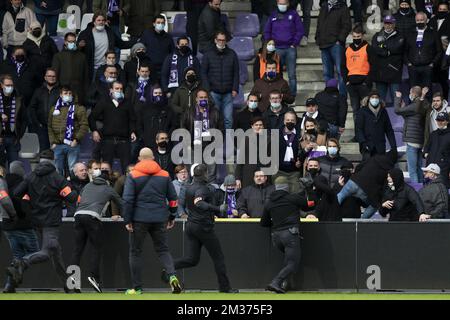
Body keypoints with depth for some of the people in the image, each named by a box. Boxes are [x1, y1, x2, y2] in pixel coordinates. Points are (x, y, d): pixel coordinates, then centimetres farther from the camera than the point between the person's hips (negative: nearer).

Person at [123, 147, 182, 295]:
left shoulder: (133, 175, -4)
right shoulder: (164, 175, 6)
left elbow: (128, 199, -9)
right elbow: (173, 198, 9)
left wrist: (127, 220, -5)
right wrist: (172, 217, 18)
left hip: (139, 218, -3)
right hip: (160, 219, 3)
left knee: (135, 252, 8)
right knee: (163, 249, 11)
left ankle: (137, 288, 7)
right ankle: (172, 275, -15)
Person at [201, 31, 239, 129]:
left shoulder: (232, 54, 10)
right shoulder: (208, 55, 6)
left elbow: (236, 73, 10)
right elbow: (204, 73, 4)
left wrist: (235, 88, 0)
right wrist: (207, 89, -6)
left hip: (228, 93, 1)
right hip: (214, 92, -1)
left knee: (228, 119, -2)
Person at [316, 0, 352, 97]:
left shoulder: (342, 8, -1)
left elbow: (347, 26, -7)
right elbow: (319, 25, 24)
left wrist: (340, 40, -14)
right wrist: (318, 39, 12)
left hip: (336, 44, -6)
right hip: (324, 44, 6)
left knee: (340, 71, -8)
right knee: (327, 72, 9)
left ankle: (342, 95, -7)